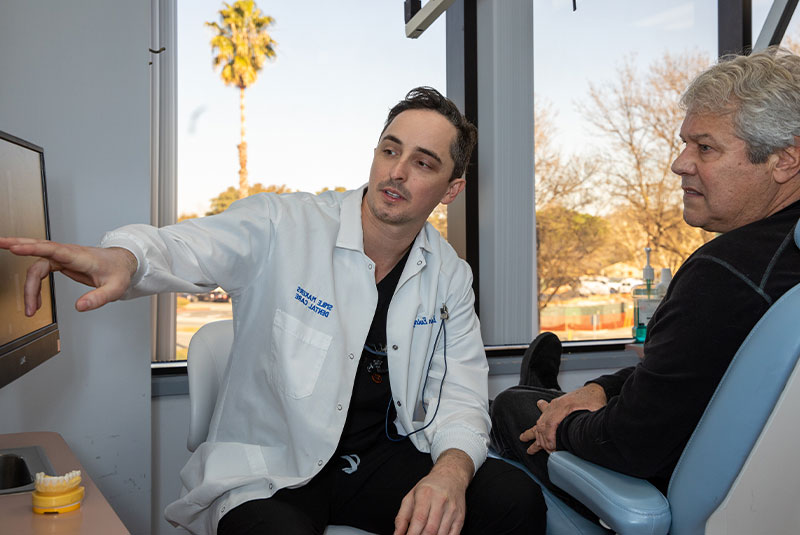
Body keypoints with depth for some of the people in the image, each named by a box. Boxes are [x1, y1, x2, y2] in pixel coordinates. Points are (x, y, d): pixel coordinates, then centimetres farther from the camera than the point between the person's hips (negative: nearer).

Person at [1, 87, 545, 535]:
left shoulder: (449, 277, 2)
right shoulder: (282, 226, -10)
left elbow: (461, 398, -1)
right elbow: (187, 248, -26)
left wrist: (450, 471, -22)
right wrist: (121, 258, -50)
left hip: (382, 458, 4)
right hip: (269, 470, -3)